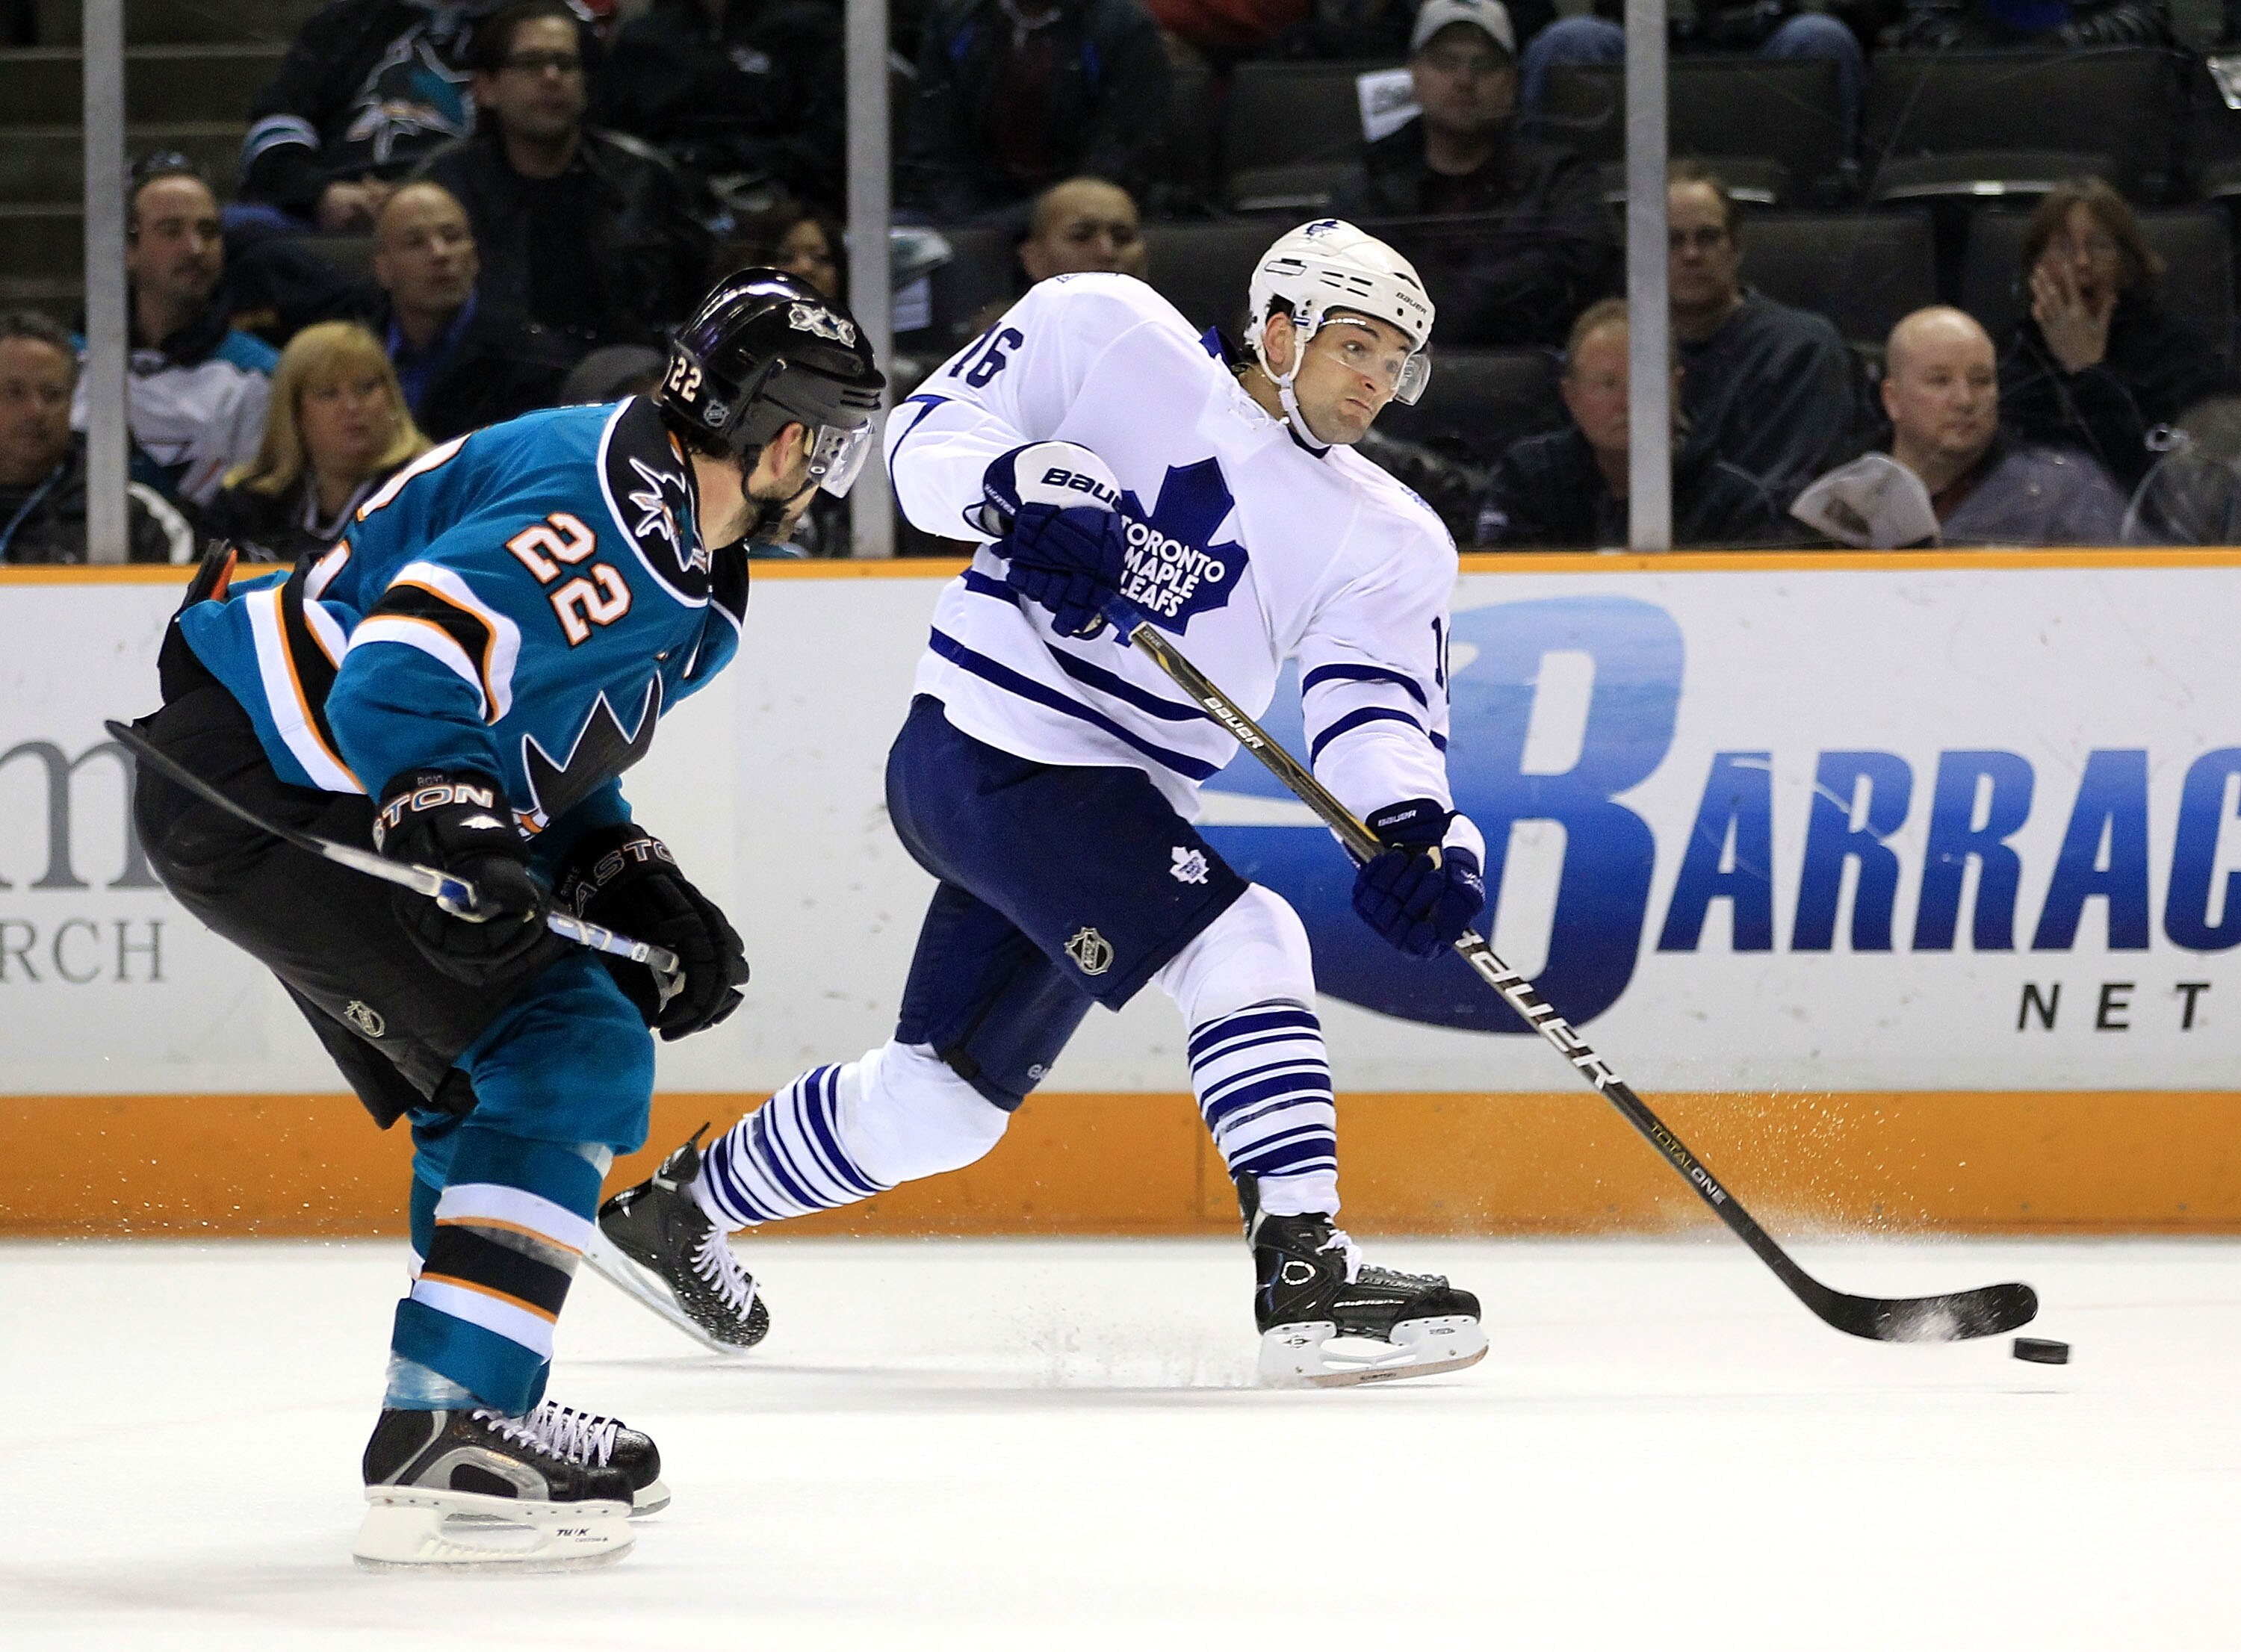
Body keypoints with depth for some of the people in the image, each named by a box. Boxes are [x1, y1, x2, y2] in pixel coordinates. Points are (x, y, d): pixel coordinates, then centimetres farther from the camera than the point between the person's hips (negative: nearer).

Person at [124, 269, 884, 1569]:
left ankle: (482, 1412, 31)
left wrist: (633, 884, 8)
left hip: (321, 791, 11)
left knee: (503, 1073, 20)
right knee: (568, 1058, -15)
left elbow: (549, 752, 22)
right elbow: (409, 659, -30)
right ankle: (439, 1451, -21)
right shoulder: (602, 511, -20)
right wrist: (451, 830, -40)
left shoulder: (686, 581, 15)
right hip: (260, 785, -11)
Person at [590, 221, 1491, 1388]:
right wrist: (1019, 488, -23)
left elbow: (1376, 706, -6)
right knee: (1245, 947, -22)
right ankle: (1306, 1278, -25)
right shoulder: (1108, 333, -4)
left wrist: (1417, 827, -27)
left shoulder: (1389, 540, 5)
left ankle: (685, 1205, 36)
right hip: (984, 752, -7)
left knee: (940, 1101, 15)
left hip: (1119, 798, 7)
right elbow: (930, 433, -2)